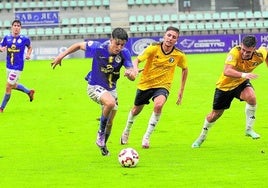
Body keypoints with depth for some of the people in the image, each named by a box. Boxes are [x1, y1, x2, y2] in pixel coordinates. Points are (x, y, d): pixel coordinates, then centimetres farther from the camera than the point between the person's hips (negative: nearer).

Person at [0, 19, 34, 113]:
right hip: (9, 66, 5)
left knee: (8, 87, -5)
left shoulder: (24, 39, -8)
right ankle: (29, 92, 45)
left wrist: (28, 54, -9)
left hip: (17, 67, -5)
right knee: (13, 85, 21)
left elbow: (30, 47, 10)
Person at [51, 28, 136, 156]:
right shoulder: (98, 48, -24)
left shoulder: (124, 53, -16)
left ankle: (103, 145, 43)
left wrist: (130, 73, -39)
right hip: (95, 87, -5)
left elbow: (133, 77, -15)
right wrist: (61, 56, -5)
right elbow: (79, 45, -7)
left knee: (109, 123, 15)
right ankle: (101, 134, -16)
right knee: (110, 102, -35)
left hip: (111, 89, 5)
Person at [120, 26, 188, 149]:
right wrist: (135, 69, -42)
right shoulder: (153, 48, -18)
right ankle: (126, 131, 52)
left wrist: (181, 90, 9)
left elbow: (185, 69, 9)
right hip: (145, 83, 1)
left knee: (158, 104, -32)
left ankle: (146, 137, -18)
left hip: (162, 85, -1)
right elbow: (136, 60, -18)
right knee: (136, 110, 18)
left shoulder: (179, 56, -12)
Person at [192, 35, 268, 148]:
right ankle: (202, 136, 40)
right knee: (215, 114, 11)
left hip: (241, 83, 2)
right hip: (225, 85, -2)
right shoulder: (235, 52, -36)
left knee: (251, 97, -32)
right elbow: (227, 71, -48)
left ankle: (249, 129, -12)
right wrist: (243, 75, -61)